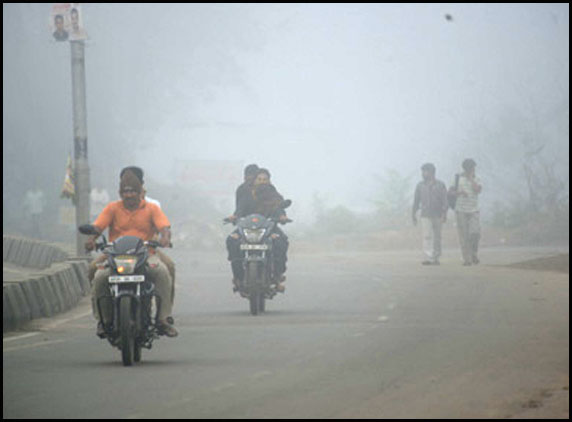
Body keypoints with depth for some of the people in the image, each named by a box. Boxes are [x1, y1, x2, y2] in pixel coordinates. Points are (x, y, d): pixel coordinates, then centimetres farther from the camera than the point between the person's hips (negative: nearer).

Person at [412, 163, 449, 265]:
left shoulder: (440, 185, 1)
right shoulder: (420, 186, 8)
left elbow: (445, 201, -1)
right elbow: (416, 201, 12)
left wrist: (444, 214, -10)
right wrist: (414, 215, 8)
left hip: (438, 216, -1)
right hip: (425, 215, 1)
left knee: (437, 237, 5)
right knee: (427, 236, -12)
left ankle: (436, 258, 15)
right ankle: (429, 258, -18)